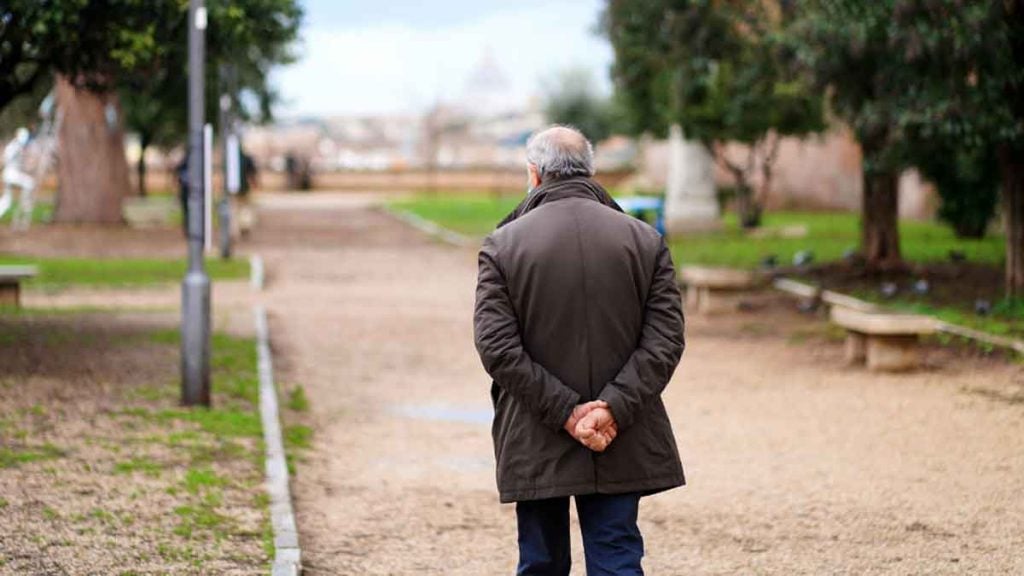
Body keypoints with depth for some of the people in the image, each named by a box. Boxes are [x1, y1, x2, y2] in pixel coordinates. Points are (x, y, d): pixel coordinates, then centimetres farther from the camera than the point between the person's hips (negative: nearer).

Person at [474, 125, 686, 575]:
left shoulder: (502, 245, -4)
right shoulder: (645, 241, 2)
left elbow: (497, 348, -12)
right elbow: (665, 340, -5)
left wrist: (565, 413, -12)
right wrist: (613, 408, -12)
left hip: (535, 449, -1)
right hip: (623, 446, 1)